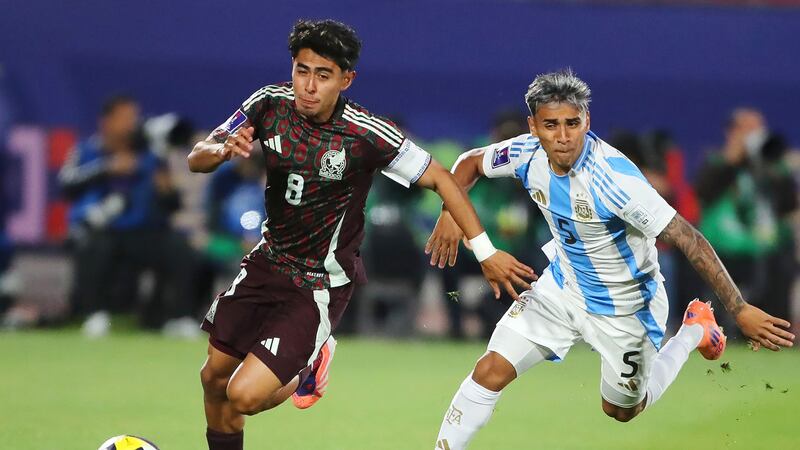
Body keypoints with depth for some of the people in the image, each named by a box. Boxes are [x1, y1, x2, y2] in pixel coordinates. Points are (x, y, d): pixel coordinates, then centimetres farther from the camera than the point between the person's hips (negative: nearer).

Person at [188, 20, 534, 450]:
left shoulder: (367, 135, -25)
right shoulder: (270, 104, -13)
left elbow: (440, 179, -15)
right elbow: (197, 158, -8)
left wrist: (487, 253, -17)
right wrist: (225, 150, -31)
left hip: (321, 283, -5)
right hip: (269, 259, 5)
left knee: (244, 395, -14)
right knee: (215, 377, 12)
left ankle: (311, 366, 18)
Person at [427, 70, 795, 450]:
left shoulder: (614, 177, -37)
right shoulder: (528, 154, -19)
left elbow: (689, 240, -36)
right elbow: (471, 161, 4)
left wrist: (740, 311, -41)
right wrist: (451, 211, -17)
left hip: (624, 307, -4)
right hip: (563, 287, 4)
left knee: (621, 411, 19)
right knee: (490, 372, -10)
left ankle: (695, 331, 38)